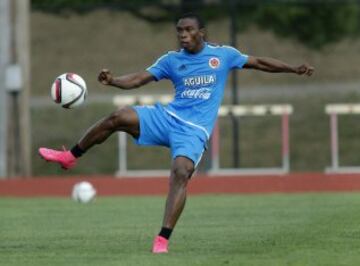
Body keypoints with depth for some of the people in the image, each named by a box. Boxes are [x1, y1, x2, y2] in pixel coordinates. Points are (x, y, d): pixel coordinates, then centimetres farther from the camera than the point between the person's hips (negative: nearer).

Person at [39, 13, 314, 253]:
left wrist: (294, 69, 7)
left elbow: (259, 62, 12)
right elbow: (139, 79, 3)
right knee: (118, 117, -17)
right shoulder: (172, 60, 8)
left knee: (181, 173, -27)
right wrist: (113, 80, -16)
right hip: (167, 117, 3)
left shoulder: (223, 54, 4)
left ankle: (163, 239, -27)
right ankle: (70, 157, 2)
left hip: (194, 130, -3)